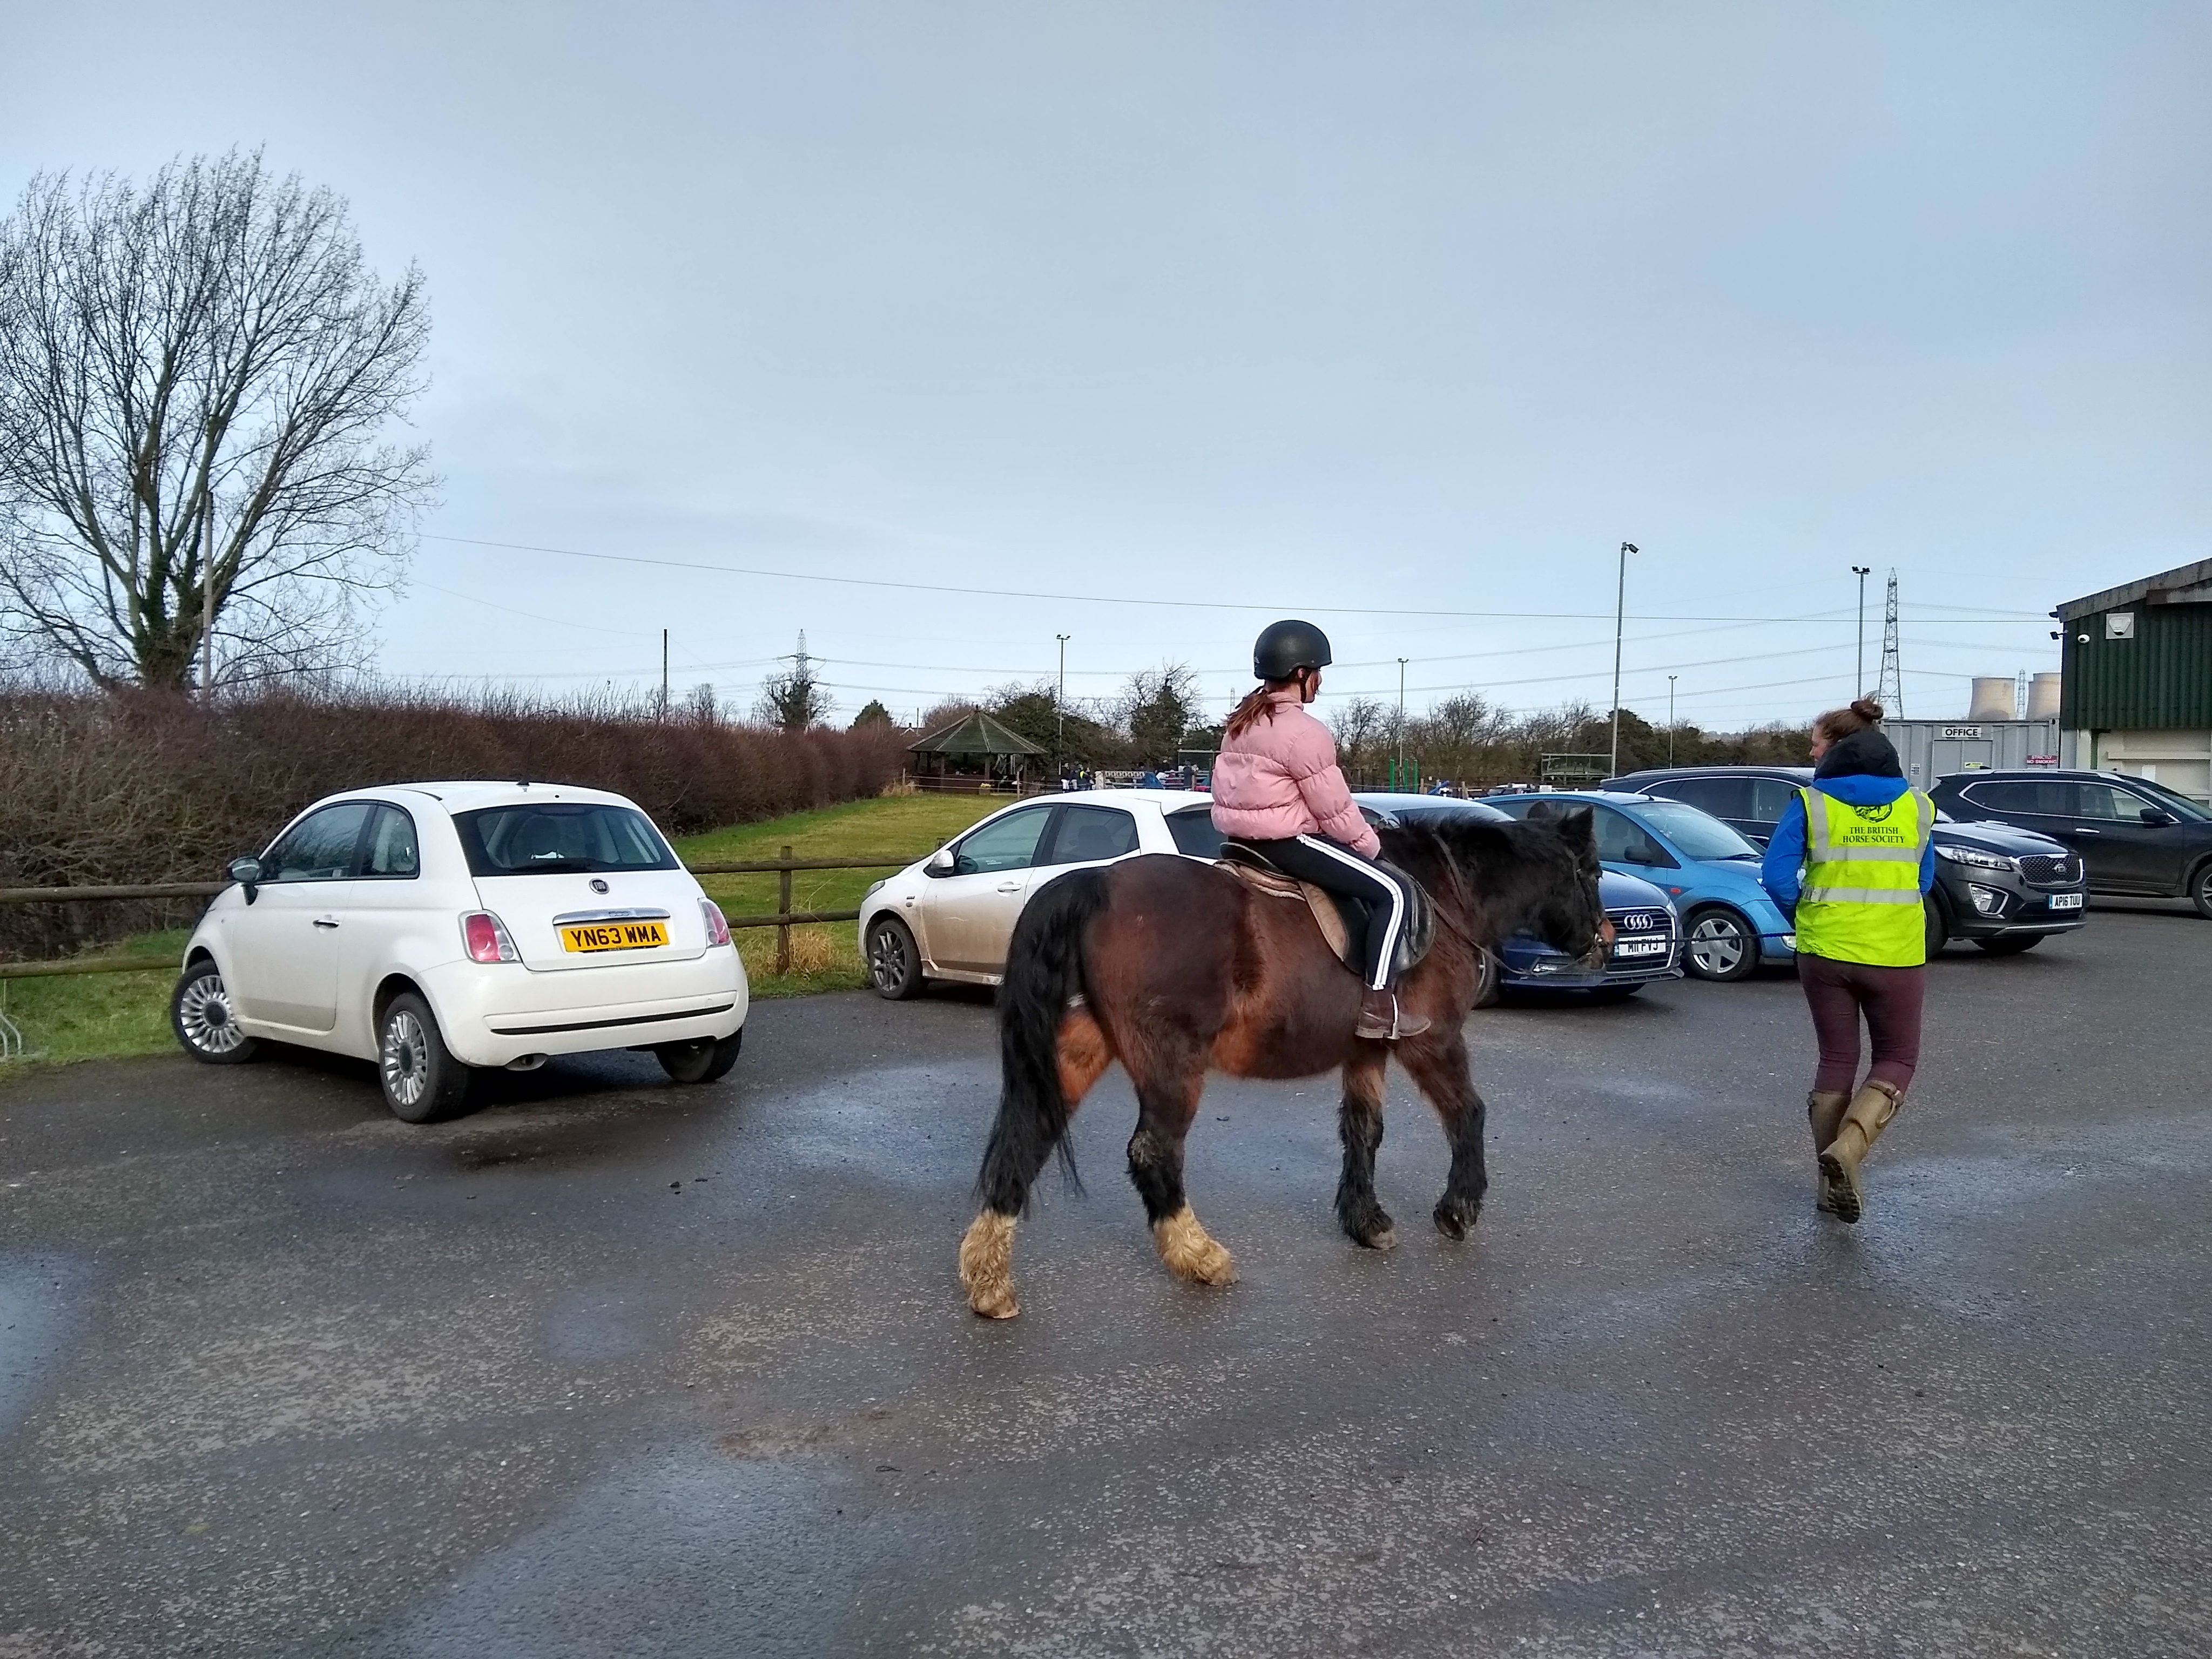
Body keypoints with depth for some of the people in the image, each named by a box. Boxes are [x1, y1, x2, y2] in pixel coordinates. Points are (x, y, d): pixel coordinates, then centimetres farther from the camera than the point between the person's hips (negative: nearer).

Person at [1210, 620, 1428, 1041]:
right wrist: (1369, 844, 3)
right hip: (1286, 841, -10)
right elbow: (1335, 810, -15)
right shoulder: (1305, 732, -17)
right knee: (1391, 894, -5)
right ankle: (1377, 1006, -9)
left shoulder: (1242, 722, 12)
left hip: (1242, 834, 10)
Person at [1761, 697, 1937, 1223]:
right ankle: (1849, 1147, -12)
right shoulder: (1917, 806, 4)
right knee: (1896, 1059, 13)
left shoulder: (1810, 803, -6)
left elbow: (1777, 876, -10)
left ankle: (1834, 1182, 16)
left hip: (1825, 949, 0)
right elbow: (1924, 882, 11)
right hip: (1895, 954, 0)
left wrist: (1804, 914, 7)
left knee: (1836, 1060, 13)